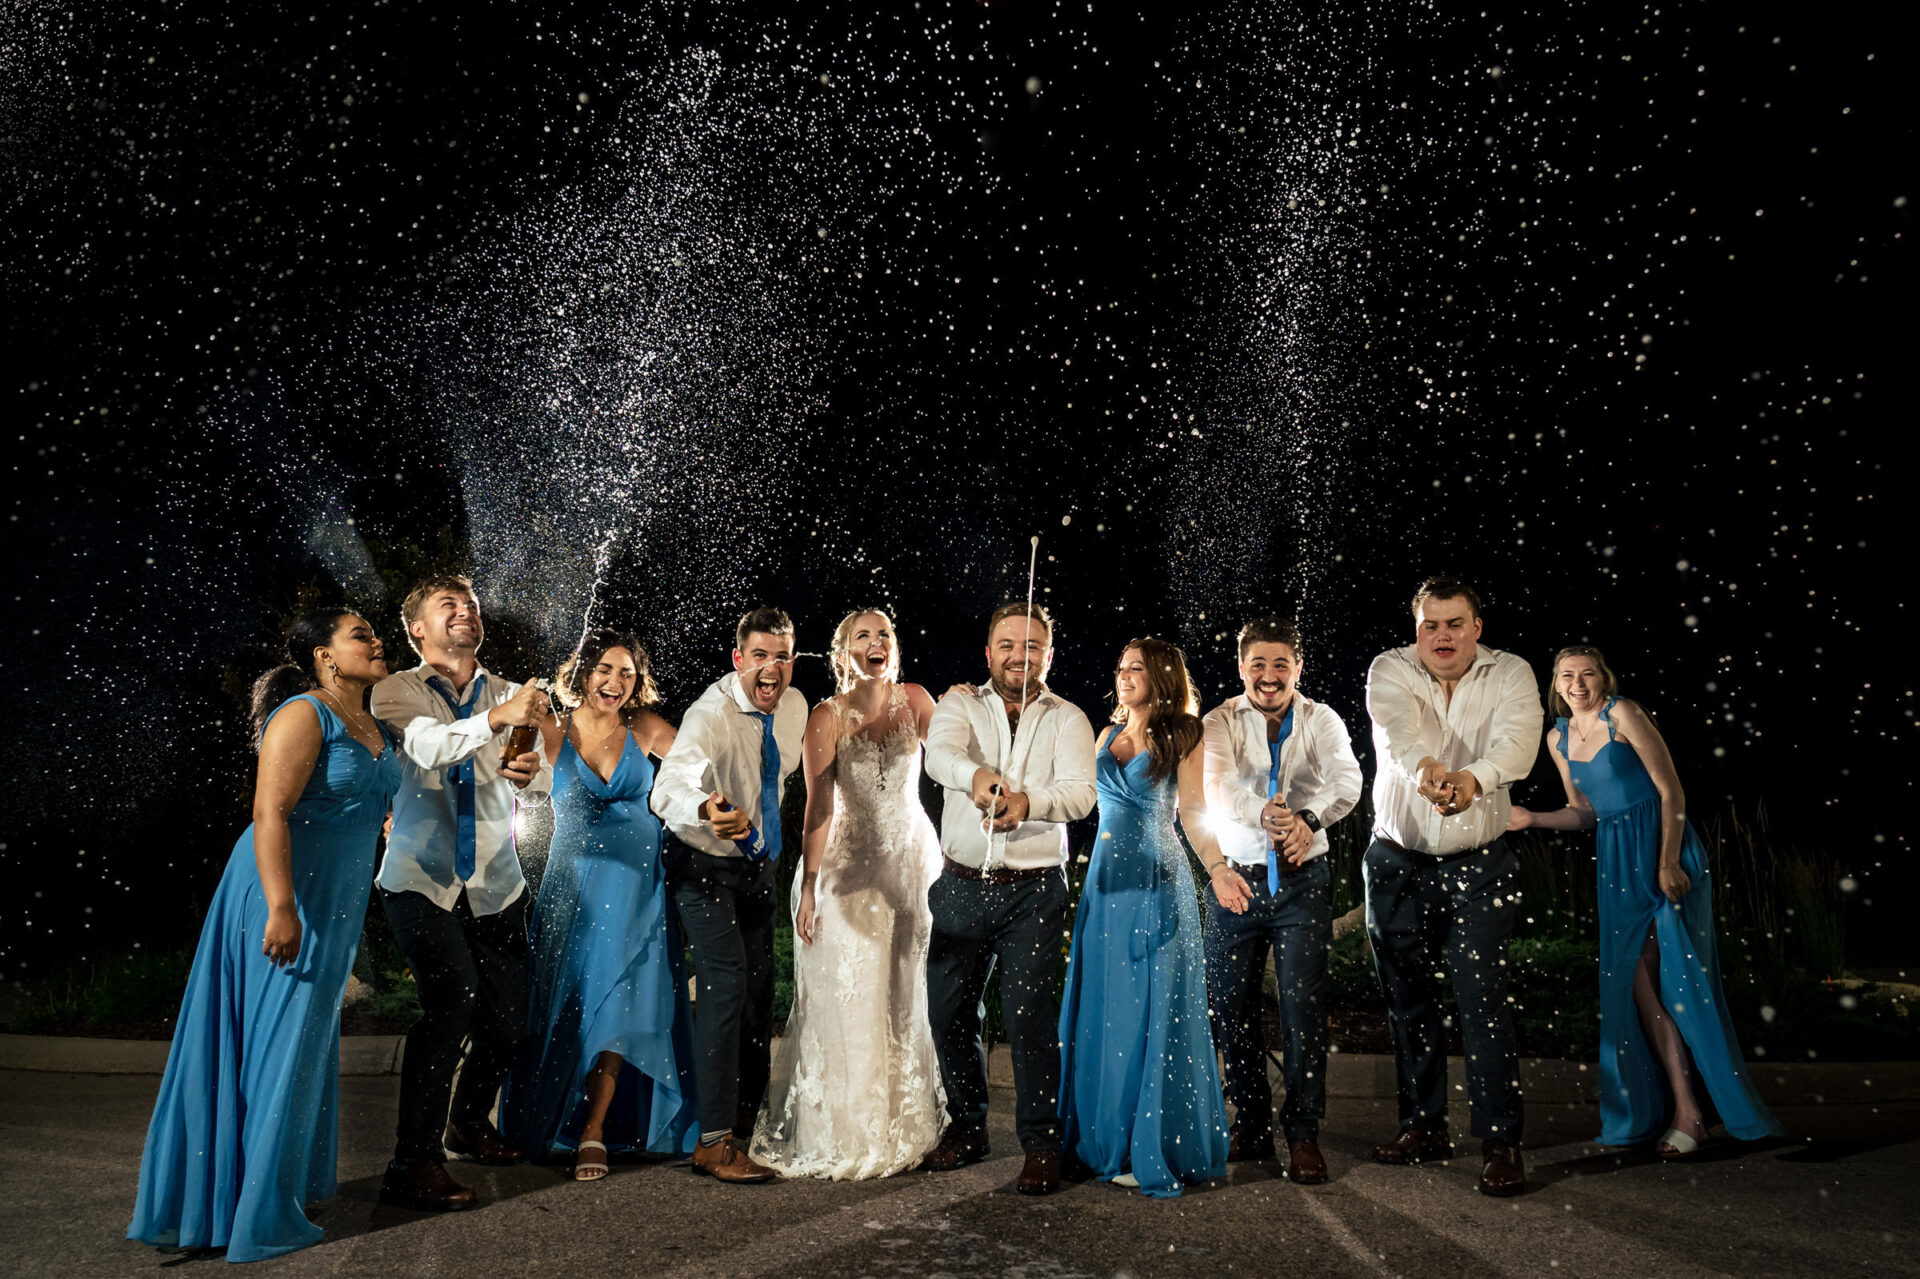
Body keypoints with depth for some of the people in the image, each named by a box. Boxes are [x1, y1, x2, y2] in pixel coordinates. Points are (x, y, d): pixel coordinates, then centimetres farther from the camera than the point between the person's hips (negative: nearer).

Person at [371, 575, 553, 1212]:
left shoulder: (507, 694, 10)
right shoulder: (396, 691, 0)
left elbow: (541, 792, 0)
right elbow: (427, 746, -22)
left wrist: (530, 773, -25)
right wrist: (495, 719, -40)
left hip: (495, 884, 4)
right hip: (421, 879, -4)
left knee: (508, 1022, 4)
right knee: (454, 994, -25)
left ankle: (470, 1122, 34)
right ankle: (413, 1163, -15)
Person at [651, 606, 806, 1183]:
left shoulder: (794, 706, -4)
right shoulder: (712, 714, -27)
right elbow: (668, 789, -45)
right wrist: (705, 810, -64)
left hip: (759, 866, 7)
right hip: (708, 869, -7)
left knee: (760, 991, 12)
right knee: (726, 988, -17)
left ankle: (747, 1122, 28)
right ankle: (714, 1142, -9)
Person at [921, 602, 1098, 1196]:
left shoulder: (1068, 719, 5)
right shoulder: (960, 704, 5)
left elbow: (1080, 792, -12)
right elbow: (939, 753, -17)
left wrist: (1028, 801, -34)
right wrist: (976, 776, -41)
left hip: (1035, 889, -2)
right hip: (961, 885, 2)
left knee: (1029, 1012, -7)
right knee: (948, 1010, 7)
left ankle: (1041, 1143, 7)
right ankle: (967, 1128, 27)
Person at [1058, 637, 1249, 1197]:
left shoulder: (1182, 738, 1)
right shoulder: (1107, 737, 15)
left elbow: (1193, 813, -6)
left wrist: (1217, 868, -19)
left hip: (1156, 885, -5)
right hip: (1105, 882, 5)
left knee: (1150, 1012, -3)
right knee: (1100, 1010, 8)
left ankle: (1154, 1151, 6)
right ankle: (1107, 1139, 20)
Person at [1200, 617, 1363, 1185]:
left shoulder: (1321, 721, 2)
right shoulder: (1219, 723, 0)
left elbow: (1347, 781, -15)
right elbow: (1218, 785, -17)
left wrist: (1309, 819, -35)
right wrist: (1266, 815, -36)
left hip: (1302, 880, -1)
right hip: (1235, 877, 1)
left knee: (1303, 1004, -5)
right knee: (1231, 1004, 6)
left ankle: (1303, 1132, 8)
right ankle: (1251, 1126, 23)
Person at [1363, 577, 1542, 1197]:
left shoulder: (1511, 674, -4)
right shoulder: (1390, 670, -4)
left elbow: (1517, 740, -24)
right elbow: (1397, 726, -27)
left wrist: (1473, 778, -46)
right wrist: (1424, 768, -49)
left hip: (1477, 866, -2)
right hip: (1397, 864, 2)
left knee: (1483, 1000, -8)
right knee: (1408, 1000, 11)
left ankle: (1501, 1141, 3)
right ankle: (1424, 1126, 26)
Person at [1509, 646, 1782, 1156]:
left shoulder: (1624, 714, -8)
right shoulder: (1558, 738, 11)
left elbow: (1671, 791, -9)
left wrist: (1668, 863, -16)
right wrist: (1529, 818, -1)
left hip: (1663, 850, -6)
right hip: (1616, 861, 6)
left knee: (1677, 975, -6)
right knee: (1635, 978, -1)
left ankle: (1685, 1111, 2)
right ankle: (1683, 1109, 3)